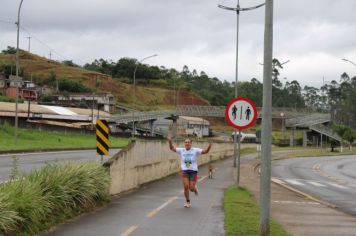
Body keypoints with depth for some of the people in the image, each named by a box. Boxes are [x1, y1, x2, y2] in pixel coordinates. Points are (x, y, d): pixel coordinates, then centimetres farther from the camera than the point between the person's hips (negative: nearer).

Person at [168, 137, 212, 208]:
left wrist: (209, 146, -28)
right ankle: (187, 202, 7)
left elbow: (205, 151, -9)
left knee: (191, 188, -4)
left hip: (193, 171, -1)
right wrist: (170, 141, -14)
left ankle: (195, 189, 36)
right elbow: (172, 148, 4)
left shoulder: (195, 150, -2)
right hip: (184, 171, 1)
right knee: (186, 187, -11)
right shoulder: (181, 150, 5)